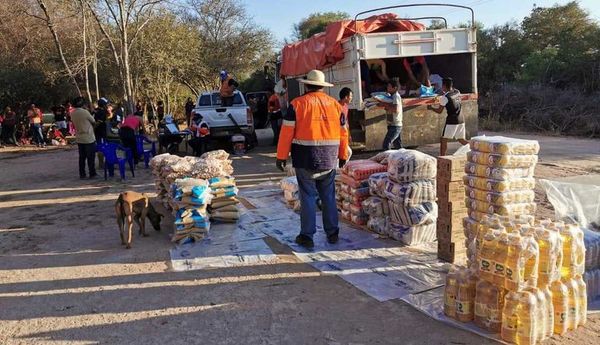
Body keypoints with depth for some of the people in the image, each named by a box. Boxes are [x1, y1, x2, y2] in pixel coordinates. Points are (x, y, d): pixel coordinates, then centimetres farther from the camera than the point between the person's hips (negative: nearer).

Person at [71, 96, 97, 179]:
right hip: (89, 138, -6)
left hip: (79, 139, 6)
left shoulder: (73, 113, 3)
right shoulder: (85, 112, -16)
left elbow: (75, 124, 13)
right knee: (91, 157, 2)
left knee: (82, 157, 11)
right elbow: (94, 122, -6)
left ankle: (82, 174, 13)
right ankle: (92, 174, 6)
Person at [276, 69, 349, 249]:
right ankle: (332, 233, 20)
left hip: (305, 159, -3)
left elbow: (287, 132, -7)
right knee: (329, 196, 13)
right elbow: (343, 133, 12)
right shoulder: (335, 104, 8)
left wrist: (281, 156, -2)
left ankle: (307, 236, 6)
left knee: (308, 196, 2)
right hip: (329, 159, 4)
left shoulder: (297, 104, -4)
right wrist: (343, 156, 23)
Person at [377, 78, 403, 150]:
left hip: (395, 126, -10)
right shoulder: (393, 96, 14)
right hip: (396, 125, 10)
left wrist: (385, 105, -20)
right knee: (397, 145, 14)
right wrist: (380, 101, 4)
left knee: (386, 144, -12)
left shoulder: (396, 96, -15)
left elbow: (395, 109, -28)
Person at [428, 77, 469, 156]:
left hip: (452, 120, -7)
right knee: (462, 140, 17)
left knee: (443, 140, 2)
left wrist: (431, 107, 13)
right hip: (461, 119, 7)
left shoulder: (444, 97, -12)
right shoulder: (457, 92, 6)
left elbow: (439, 111, -3)